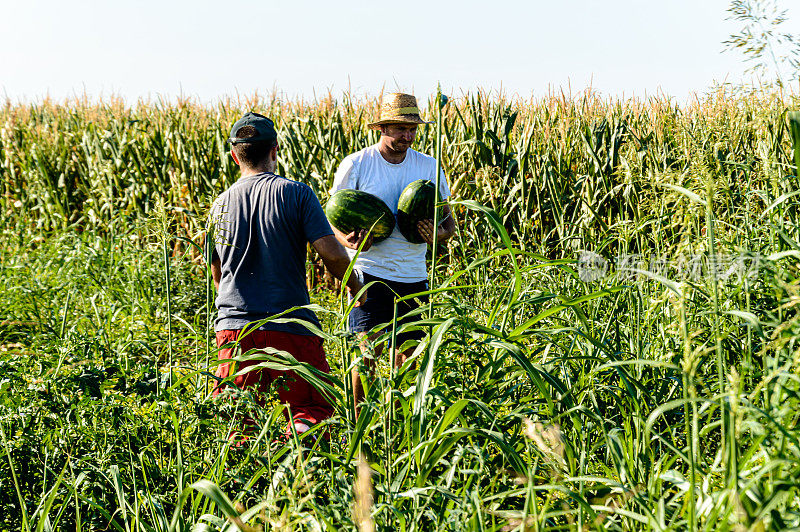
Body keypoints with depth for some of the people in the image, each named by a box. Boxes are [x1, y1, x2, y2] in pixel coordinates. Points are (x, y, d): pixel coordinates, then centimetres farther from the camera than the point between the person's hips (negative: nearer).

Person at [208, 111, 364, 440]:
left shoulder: (221, 204, 9)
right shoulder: (296, 194, -3)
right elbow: (332, 254, -9)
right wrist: (355, 288, 10)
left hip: (233, 324, 3)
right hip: (290, 325, -3)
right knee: (314, 407, 4)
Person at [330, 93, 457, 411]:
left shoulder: (428, 167, 7)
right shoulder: (356, 165, -3)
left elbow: (448, 218, 13)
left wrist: (438, 234, -11)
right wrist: (348, 241, -21)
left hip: (413, 275, 4)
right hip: (369, 272, -4)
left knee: (409, 355, 8)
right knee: (368, 352, -13)